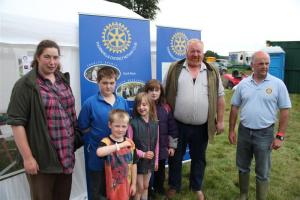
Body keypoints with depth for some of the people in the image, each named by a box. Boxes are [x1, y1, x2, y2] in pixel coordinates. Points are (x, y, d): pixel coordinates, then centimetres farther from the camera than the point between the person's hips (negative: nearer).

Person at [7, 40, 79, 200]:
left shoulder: (63, 80, 9)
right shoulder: (26, 85, -10)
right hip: (42, 158, -5)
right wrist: (27, 157, -15)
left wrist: (75, 142, 12)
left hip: (66, 155, 6)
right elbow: (17, 122, -13)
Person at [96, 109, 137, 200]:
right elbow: (99, 152, -40)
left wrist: (134, 184, 7)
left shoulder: (130, 143, -3)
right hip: (112, 185, -3)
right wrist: (119, 145, -43)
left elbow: (133, 164, 4)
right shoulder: (106, 142, -16)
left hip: (126, 184, 4)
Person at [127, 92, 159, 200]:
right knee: (140, 188, 10)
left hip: (150, 161, 4)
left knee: (146, 186, 20)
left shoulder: (155, 123, -3)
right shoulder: (133, 123, -16)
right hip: (137, 160, -4)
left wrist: (156, 160, 7)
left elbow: (156, 143, 4)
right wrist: (142, 154, -20)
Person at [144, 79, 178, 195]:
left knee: (160, 170, 20)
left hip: (162, 147, 3)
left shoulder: (166, 108, -1)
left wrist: (172, 145, 5)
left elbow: (172, 128, 4)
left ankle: (159, 188, 43)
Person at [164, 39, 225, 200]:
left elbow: (220, 97, 4)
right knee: (175, 157, 14)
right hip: (177, 125, -1)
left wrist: (220, 121, 2)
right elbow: (164, 93, 3)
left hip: (201, 127, 1)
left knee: (198, 158, 17)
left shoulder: (212, 72, 2)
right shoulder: (175, 69, 0)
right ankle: (174, 186, 35)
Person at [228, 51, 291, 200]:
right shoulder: (243, 84, 1)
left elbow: (284, 111, -4)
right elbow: (234, 108, 6)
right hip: (243, 131, 3)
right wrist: (231, 130, 4)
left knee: (262, 172, 10)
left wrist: (280, 136, -8)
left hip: (265, 133, -3)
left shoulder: (278, 84, -6)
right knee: (242, 167, 17)